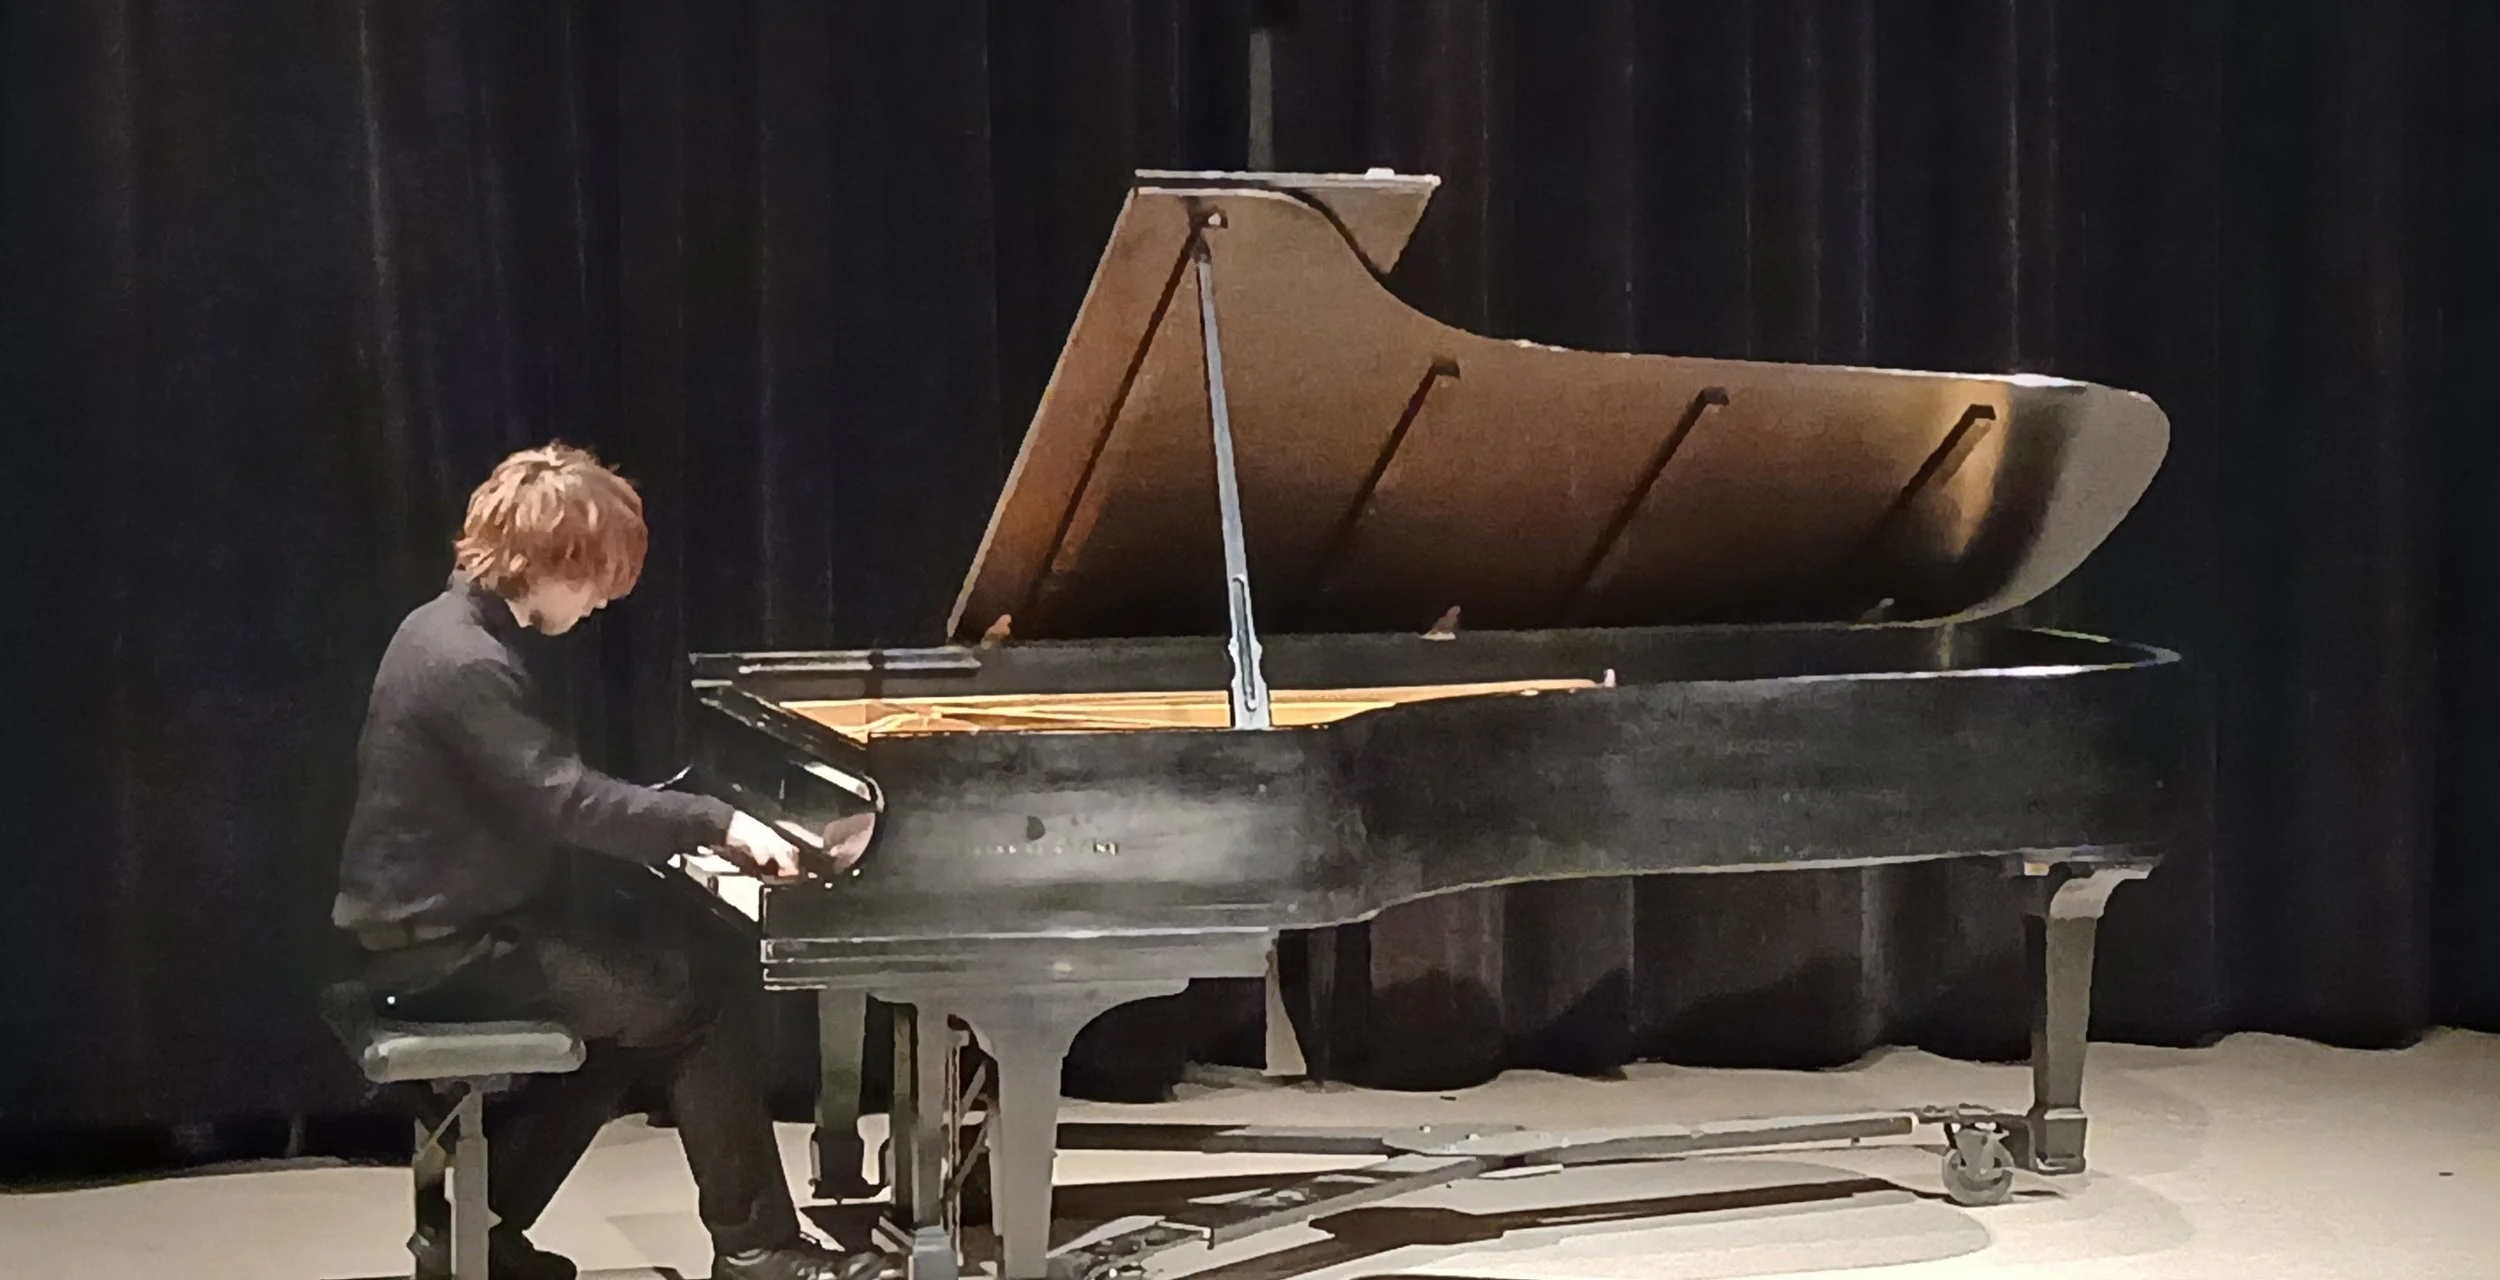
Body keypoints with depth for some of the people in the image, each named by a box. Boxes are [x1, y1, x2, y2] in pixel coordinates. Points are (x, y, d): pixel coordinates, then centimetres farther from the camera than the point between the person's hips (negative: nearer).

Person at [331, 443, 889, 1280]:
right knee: (707, 991, -9)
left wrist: (690, 827, 6)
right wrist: (717, 822, -22)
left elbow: (541, 796, 15)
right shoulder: (468, 662, -22)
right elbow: (564, 801, -26)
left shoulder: (470, 629, 10)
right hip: (444, 944, -10)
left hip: (456, 917, 10)